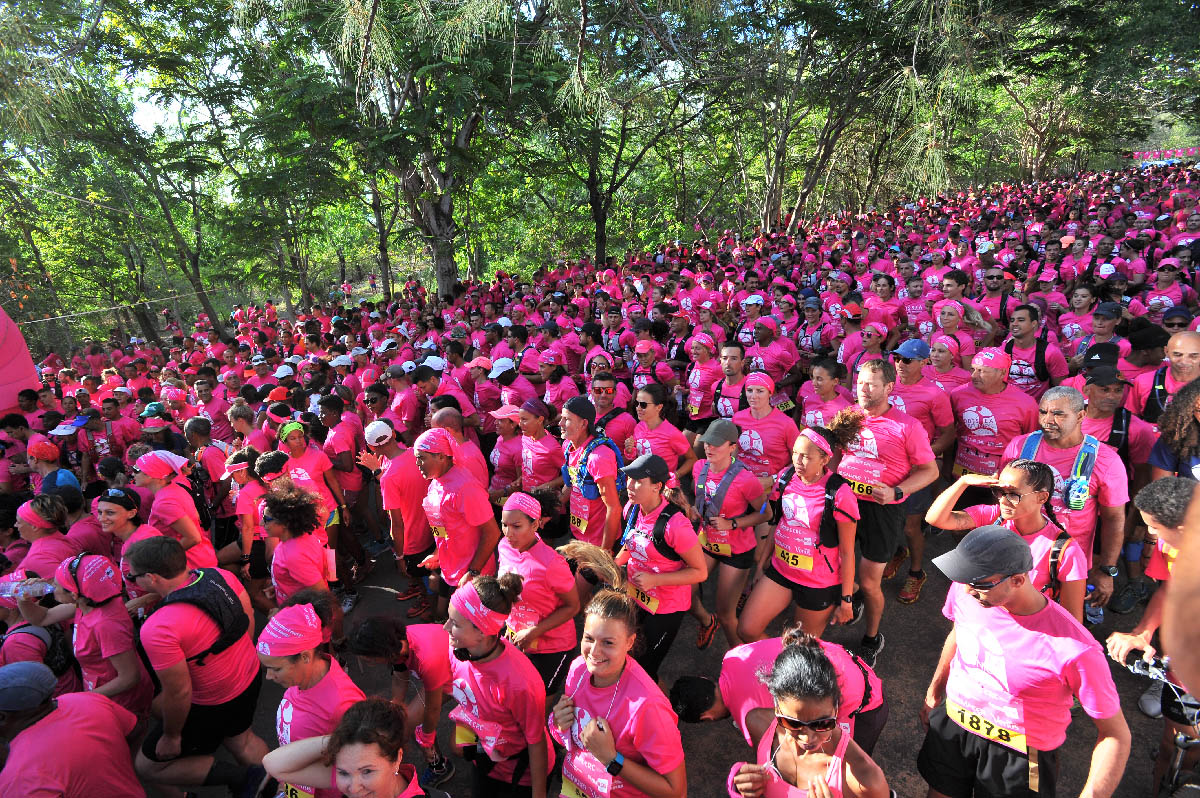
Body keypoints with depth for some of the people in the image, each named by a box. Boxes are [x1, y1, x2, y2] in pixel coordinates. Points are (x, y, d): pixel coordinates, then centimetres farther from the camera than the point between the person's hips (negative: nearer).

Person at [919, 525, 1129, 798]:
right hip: (952, 726, 4)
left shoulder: (1075, 650, -30)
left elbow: (1115, 734, -16)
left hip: (1018, 759, -4)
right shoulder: (965, 591, -15)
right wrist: (933, 693, 20)